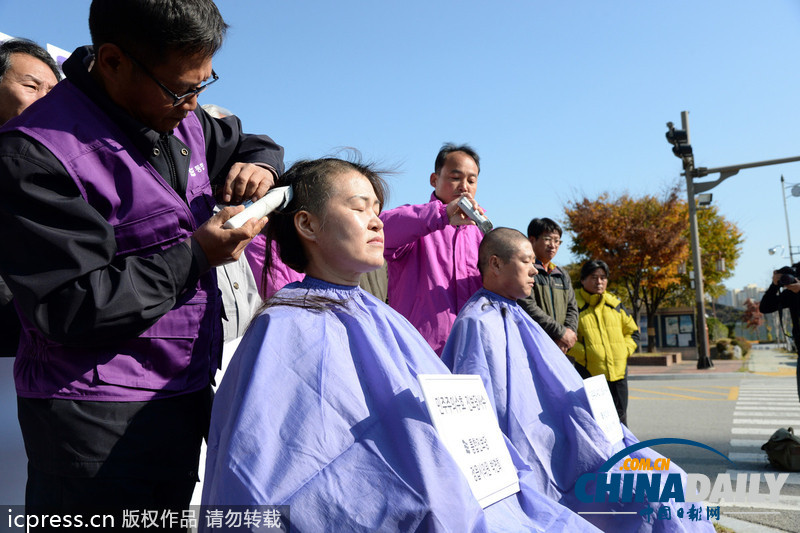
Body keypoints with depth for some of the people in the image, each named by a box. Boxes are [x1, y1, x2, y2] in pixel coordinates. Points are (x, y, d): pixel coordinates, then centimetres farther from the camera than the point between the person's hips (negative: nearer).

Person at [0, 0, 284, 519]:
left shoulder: (180, 119, 6)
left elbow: (247, 143, 24)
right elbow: (68, 309, -21)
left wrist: (258, 165, -1)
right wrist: (194, 256, -18)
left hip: (184, 393, 7)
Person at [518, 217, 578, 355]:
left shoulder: (563, 275, 21)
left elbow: (572, 307, 17)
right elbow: (527, 307, -15)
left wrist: (569, 332, -5)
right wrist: (561, 333, -12)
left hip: (558, 348, 7)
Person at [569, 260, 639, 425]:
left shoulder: (615, 304, 13)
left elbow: (633, 332, 20)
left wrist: (624, 351, 4)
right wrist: (583, 354, -16)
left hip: (618, 372, 5)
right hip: (589, 372, -5)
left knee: (620, 417, 12)